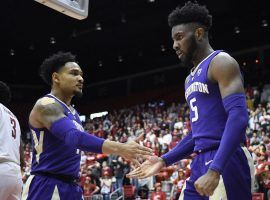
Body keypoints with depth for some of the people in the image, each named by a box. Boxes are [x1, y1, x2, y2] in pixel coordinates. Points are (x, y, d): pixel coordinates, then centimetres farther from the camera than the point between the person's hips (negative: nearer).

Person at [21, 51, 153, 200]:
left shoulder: (73, 112, 19)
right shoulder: (46, 105, -13)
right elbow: (73, 137, -29)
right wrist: (119, 148, -38)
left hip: (71, 187, 9)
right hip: (46, 187, -9)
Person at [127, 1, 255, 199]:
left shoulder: (221, 62, -8)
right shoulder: (191, 78, 22)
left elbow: (238, 117, -20)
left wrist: (214, 170, -29)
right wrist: (164, 160, 18)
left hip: (227, 162, -9)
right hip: (202, 162, 9)